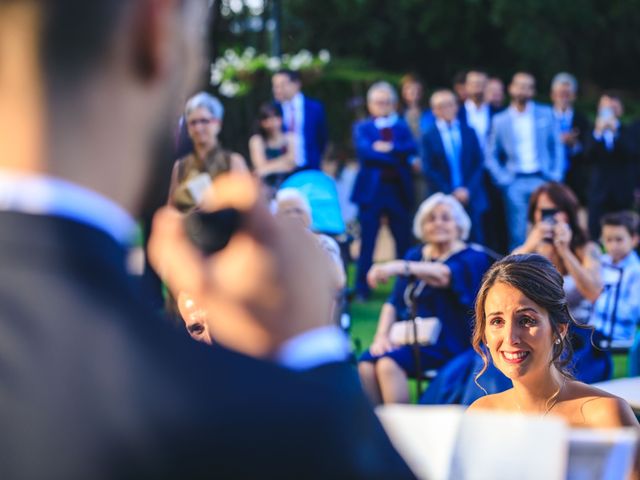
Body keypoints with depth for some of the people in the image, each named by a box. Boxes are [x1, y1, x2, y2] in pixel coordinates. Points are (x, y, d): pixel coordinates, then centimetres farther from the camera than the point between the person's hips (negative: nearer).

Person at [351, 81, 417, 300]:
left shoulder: (401, 126, 13)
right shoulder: (362, 127, 6)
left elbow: (411, 148, -4)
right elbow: (363, 149, -13)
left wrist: (389, 147, -19)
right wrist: (398, 157, -13)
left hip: (399, 190, 2)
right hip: (371, 189, -2)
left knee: (404, 241, 5)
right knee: (367, 241, 0)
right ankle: (362, 288, 6)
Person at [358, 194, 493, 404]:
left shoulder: (472, 258, -1)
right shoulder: (415, 255, 18)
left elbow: (444, 275, -23)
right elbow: (394, 301, 15)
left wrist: (399, 267, -40)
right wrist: (381, 335, -5)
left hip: (446, 343, -5)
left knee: (388, 364, -32)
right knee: (366, 365, -25)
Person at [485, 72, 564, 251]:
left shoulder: (546, 114, 8)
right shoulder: (500, 120, 7)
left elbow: (556, 147, 10)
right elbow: (491, 155, 10)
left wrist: (556, 174, 0)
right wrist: (502, 178, -3)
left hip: (542, 180, 0)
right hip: (515, 182, 0)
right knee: (517, 234, -3)